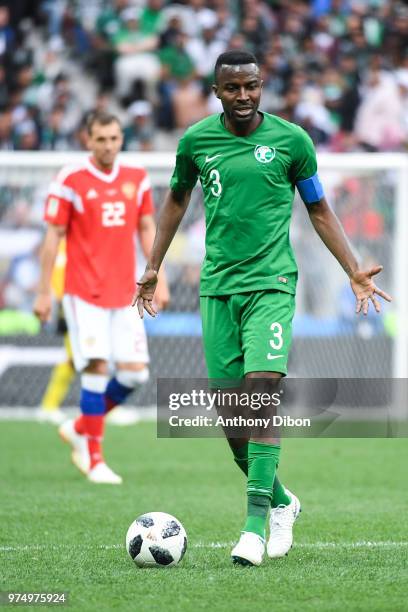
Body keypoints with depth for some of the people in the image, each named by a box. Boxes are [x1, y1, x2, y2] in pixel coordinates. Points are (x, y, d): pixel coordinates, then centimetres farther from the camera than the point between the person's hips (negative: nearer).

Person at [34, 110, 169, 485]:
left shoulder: (137, 180, 8)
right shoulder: (70, 181, -5)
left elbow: (147, 229, 15)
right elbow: (53, 236, -2)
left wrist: (159, 279, 7)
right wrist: (44, 292, -3)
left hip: (125, 294, 5)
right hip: (85, 293, -5)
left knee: (135, 372, -2)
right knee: (97, 368, -12)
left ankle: (80, 430, 20)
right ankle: (94, 460, -4)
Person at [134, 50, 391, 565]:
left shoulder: (290, 139, 0)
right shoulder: (196, 140, 5)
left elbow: (318, 209, 11)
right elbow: (177, 199, 22)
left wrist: (354, 270, 5)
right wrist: (153, 267, 22)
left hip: (271, 284, -3)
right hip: (217, 286, 3)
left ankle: (255, 524, -19)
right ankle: (281, 502, 26)